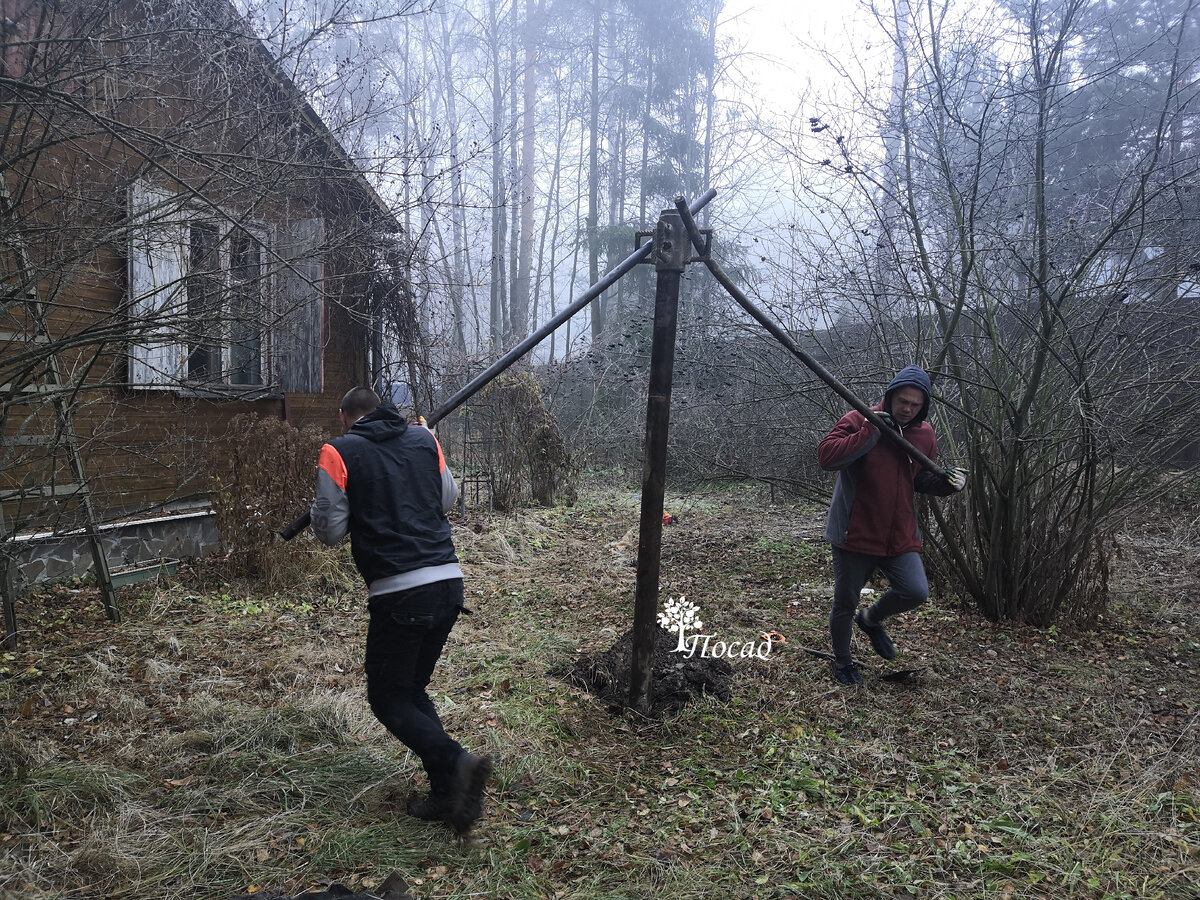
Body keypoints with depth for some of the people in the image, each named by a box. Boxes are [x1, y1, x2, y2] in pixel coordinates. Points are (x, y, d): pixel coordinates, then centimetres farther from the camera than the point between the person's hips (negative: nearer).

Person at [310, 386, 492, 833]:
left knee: (388, 698, 11)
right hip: (449, 582, 6)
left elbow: (330, 531, -1)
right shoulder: (423, 438, 11)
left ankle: (456, 762, -10)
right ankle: (448, 795, 15)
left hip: (399, 593, -5)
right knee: (413, 690, 20)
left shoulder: (338, 452, -1)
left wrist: (322, 502, 19)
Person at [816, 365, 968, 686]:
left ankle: (871, 619, 21)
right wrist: (869, 434, -28)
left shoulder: (924, 434, 5)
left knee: (916, 591, -11)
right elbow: (826, 455, -25)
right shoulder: (858, 420, -12)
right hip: (855, 535, -4)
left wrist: (947, 482, -5)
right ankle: (841, 661, 34)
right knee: (845, 604, 9)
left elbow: (923, 479, 16)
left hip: (901, 537, 4)